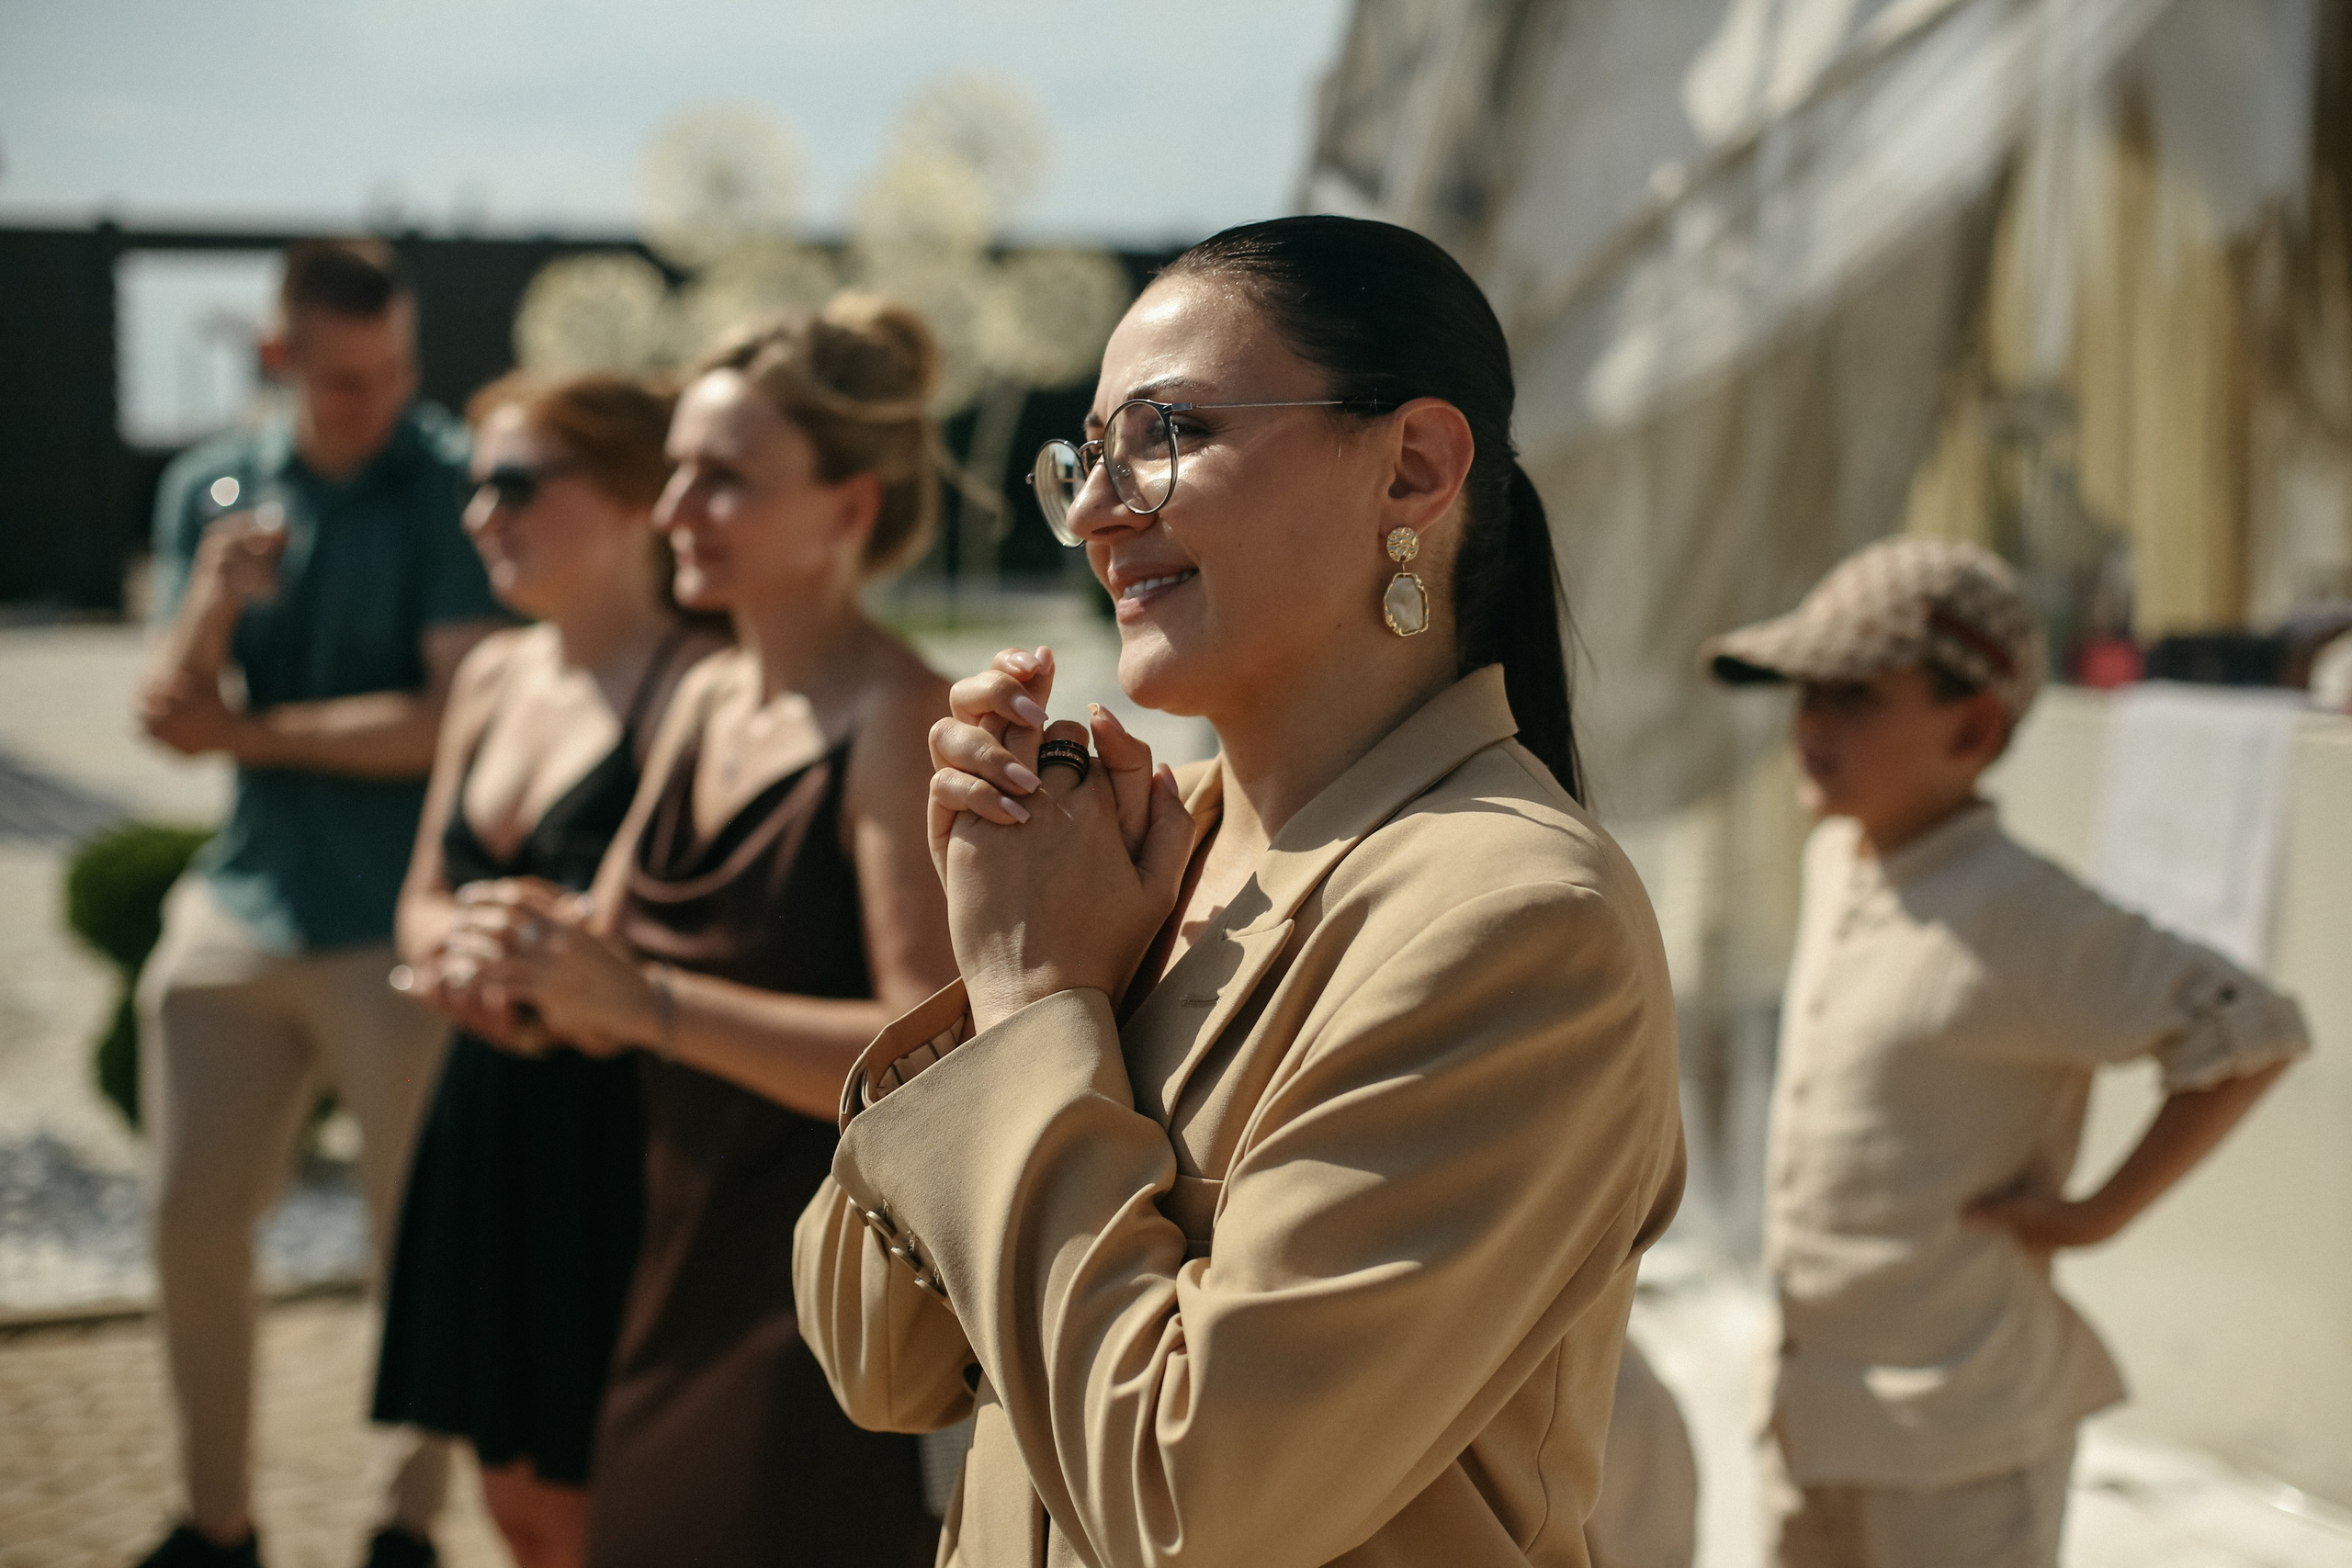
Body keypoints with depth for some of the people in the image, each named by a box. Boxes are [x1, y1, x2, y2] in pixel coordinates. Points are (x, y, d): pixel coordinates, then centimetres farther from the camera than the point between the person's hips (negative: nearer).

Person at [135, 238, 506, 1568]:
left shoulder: (454, 486, -8)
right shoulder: (213, 487, 6)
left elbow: (450, 719, -15)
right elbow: (174, 713, 2)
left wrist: (254, 733, -6)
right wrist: (214, 601, -18)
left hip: (403, 923, -4)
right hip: (240, 905, 5)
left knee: (422, 1237, 3)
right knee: (193, 1222, 8)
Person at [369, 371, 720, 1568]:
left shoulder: (685, 686, -16)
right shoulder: (492, 675, 11)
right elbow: (427, 898, 18)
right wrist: (456, 956, -3)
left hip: (617, 1140, -8)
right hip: (490, 1121, 8)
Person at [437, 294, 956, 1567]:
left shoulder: (897, 723, -17)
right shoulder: (706, 699, 7)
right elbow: (617, 980, 13)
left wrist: (646, 1001, -27)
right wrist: (545, 955, -9)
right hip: (684, 1269, 8)